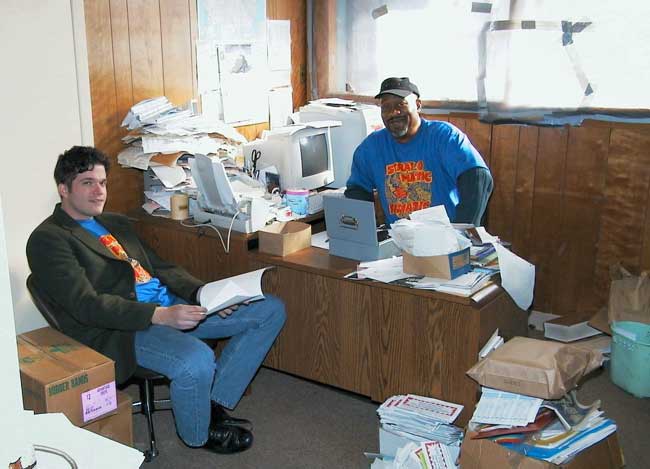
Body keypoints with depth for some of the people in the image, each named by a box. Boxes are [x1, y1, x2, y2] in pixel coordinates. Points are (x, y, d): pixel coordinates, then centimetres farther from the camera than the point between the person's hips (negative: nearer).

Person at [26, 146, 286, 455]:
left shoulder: (117, 223, 21)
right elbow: (87, 305, -18)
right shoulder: (48, 240, -6)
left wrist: (205, 294, -1)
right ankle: (198, 435, -3)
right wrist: (160, 315, -29)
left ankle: (214, 404, 5)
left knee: (270, 310, 2)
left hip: (170, 305, 9)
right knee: (196, 361, -38)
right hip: (121, 328, -8)